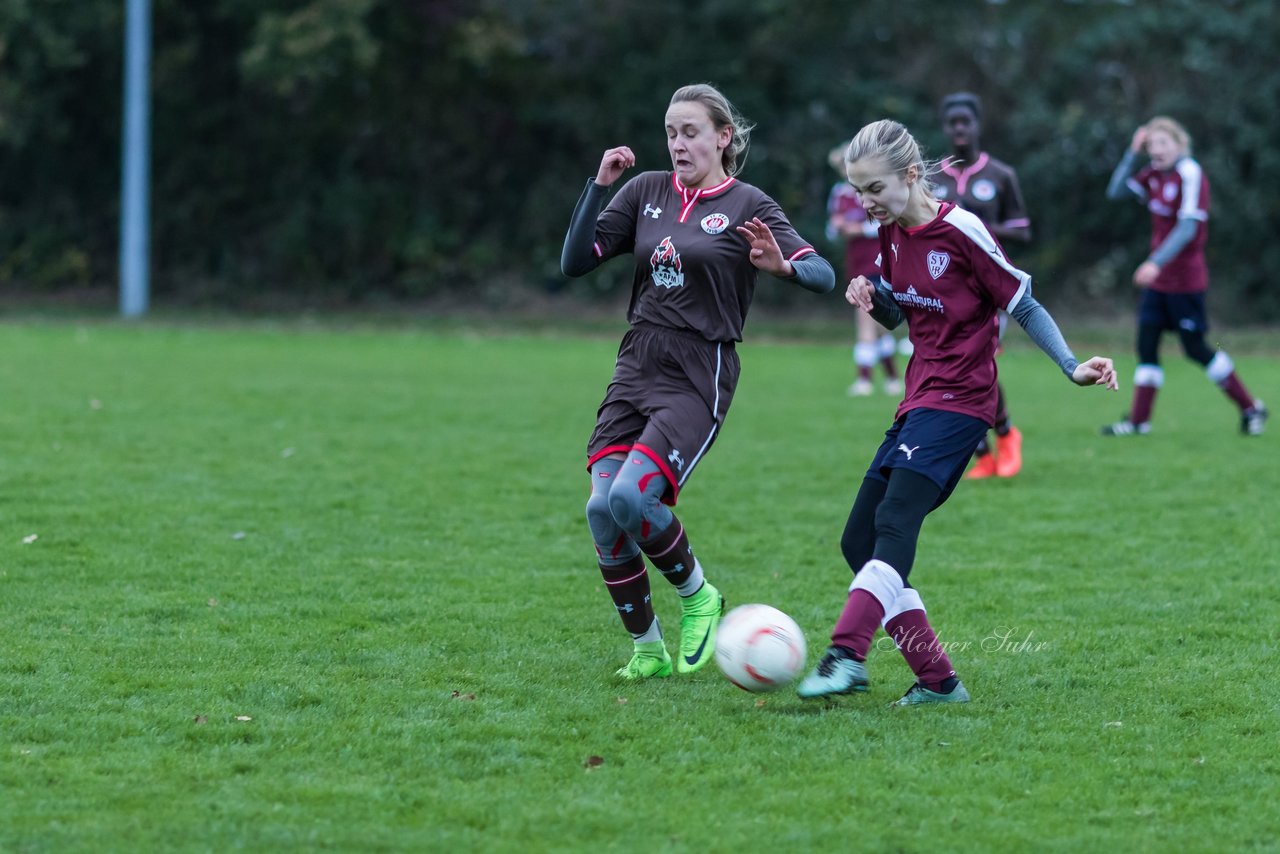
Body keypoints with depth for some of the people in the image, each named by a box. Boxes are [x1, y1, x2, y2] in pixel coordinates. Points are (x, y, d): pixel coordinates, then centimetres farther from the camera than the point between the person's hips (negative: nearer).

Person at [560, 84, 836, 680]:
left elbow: (824, 276, -11)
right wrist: (599, 185, -4)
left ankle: (698, 596, 5)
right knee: (602, 509, -7)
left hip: (698, 378, -5)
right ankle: (648, 649, 9)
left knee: (631, 497, -22)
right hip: (637, 366, 5)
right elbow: (574, 262, 6)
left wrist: (783, 267, -32)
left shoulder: (747, 206, -2)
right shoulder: (647, 191, 11)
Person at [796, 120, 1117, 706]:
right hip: (919, 402, 9)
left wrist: (1071, 367, -17)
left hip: (958, 403, -9)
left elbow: (1023, 305, -7)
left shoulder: (961, 232, -13)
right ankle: (937, 680, 5)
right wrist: (871, 299, 0)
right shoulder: (892, 234, 9)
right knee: (859, 542, 3)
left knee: (895, 518, -27)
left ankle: (847, 655, -41)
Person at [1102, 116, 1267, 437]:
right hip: (1158, 279, 7)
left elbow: (1187, 228, -24)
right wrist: (1133, 152, -4)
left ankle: (1250, 408, 11)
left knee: (1195, 348, -2)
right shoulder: (1155, 173, 6)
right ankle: (1138, 420, 7)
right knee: (1146, 344, 3)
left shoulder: (1190, 174, -17)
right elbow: (1116, 191, 6)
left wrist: (1156, 262, -33)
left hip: (1185, 277, -7)